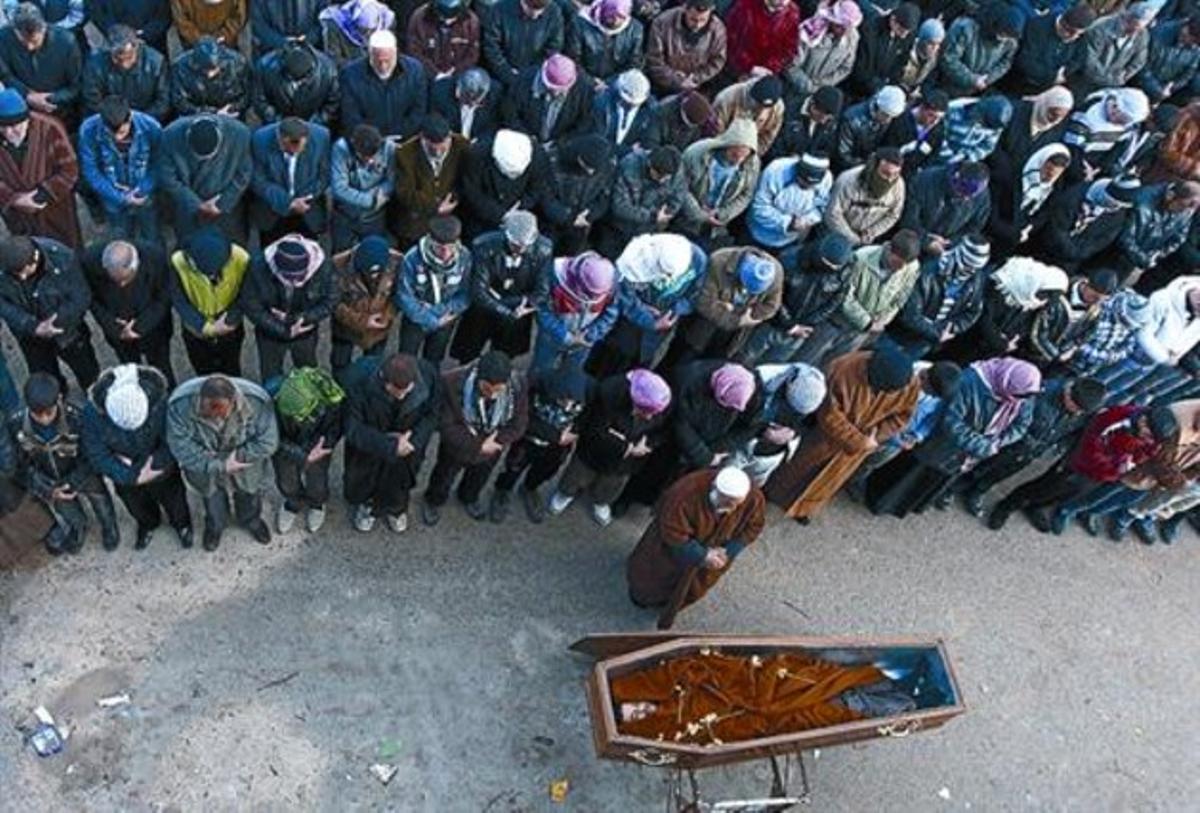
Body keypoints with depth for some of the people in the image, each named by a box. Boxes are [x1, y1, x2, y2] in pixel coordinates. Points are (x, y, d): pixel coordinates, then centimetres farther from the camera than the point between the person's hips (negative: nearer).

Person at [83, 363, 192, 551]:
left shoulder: (161, 400, -39)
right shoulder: (93, 410, -35)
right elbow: (97, 455, -24)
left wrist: (137, 466, -26)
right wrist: (131, 476, -28)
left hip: (160, 466, -1)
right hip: (125, 471, 1)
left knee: (172, 496, 25)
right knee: (135, 502, 28)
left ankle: (181, 524, 58)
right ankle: (147, 524, 62)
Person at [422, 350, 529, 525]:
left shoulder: (518, 385, -32)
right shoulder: (453, 383, -39)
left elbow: (518, 425, -17)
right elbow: (446, 425, -29)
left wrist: (496, 443, -29)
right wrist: (478, 445, -32)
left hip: (491, 446, 2)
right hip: (457, 445, -2)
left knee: (480, 476, 33)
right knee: (445, 475, 28)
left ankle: (469, 498, 66)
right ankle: (433, 500, 61)